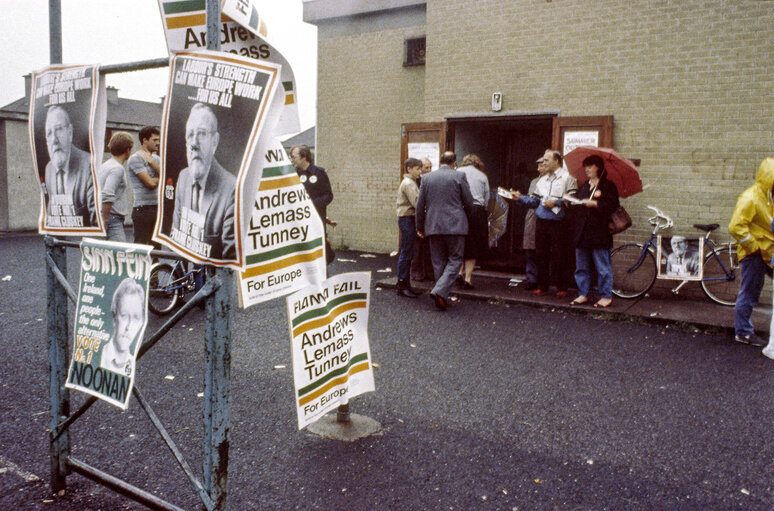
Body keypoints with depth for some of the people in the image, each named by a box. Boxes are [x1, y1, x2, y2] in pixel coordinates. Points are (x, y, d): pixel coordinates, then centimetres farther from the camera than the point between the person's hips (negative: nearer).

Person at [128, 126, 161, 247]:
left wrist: (151, 162, -7)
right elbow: (150, 183, -13)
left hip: (158, 208, 7)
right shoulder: (135, 159, -6)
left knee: (156, 246, 8)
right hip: (143, 209, -7)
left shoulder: (156, 159, 17)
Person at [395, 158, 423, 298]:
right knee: (406, 253, -7)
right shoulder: (408, 183, -12)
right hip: (407, 219, -10)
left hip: (410, 219, 10)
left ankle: (406, 284, 17)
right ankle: (402, 286, -2)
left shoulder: (410, 183, 19)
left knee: (408, 254, 12)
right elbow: (416, 203, -21)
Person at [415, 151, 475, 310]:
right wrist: (464, 217, 21)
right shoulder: (459, 176, -3)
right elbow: (469, 203, 0)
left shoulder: (427, 177, 6)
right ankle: (439, 291, -14)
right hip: (455, 225, -4)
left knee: (438, 262, 11)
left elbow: (420, 205, 7)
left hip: (433, 226, 4)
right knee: (455, 260, 3)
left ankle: (441, 298, 15)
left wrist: (420, 227, 16)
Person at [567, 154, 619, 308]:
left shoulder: (608, 186, -2)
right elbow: (577, 205, 22)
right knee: (581, 267, 11)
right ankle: (583, 294, 19)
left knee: (603, 267, -1)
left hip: (599, 233, -7)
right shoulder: (584, 186, 19)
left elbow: (613, 206, -12)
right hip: (582, 232, 7)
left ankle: (606, 296, 8)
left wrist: (595, 204, -18)